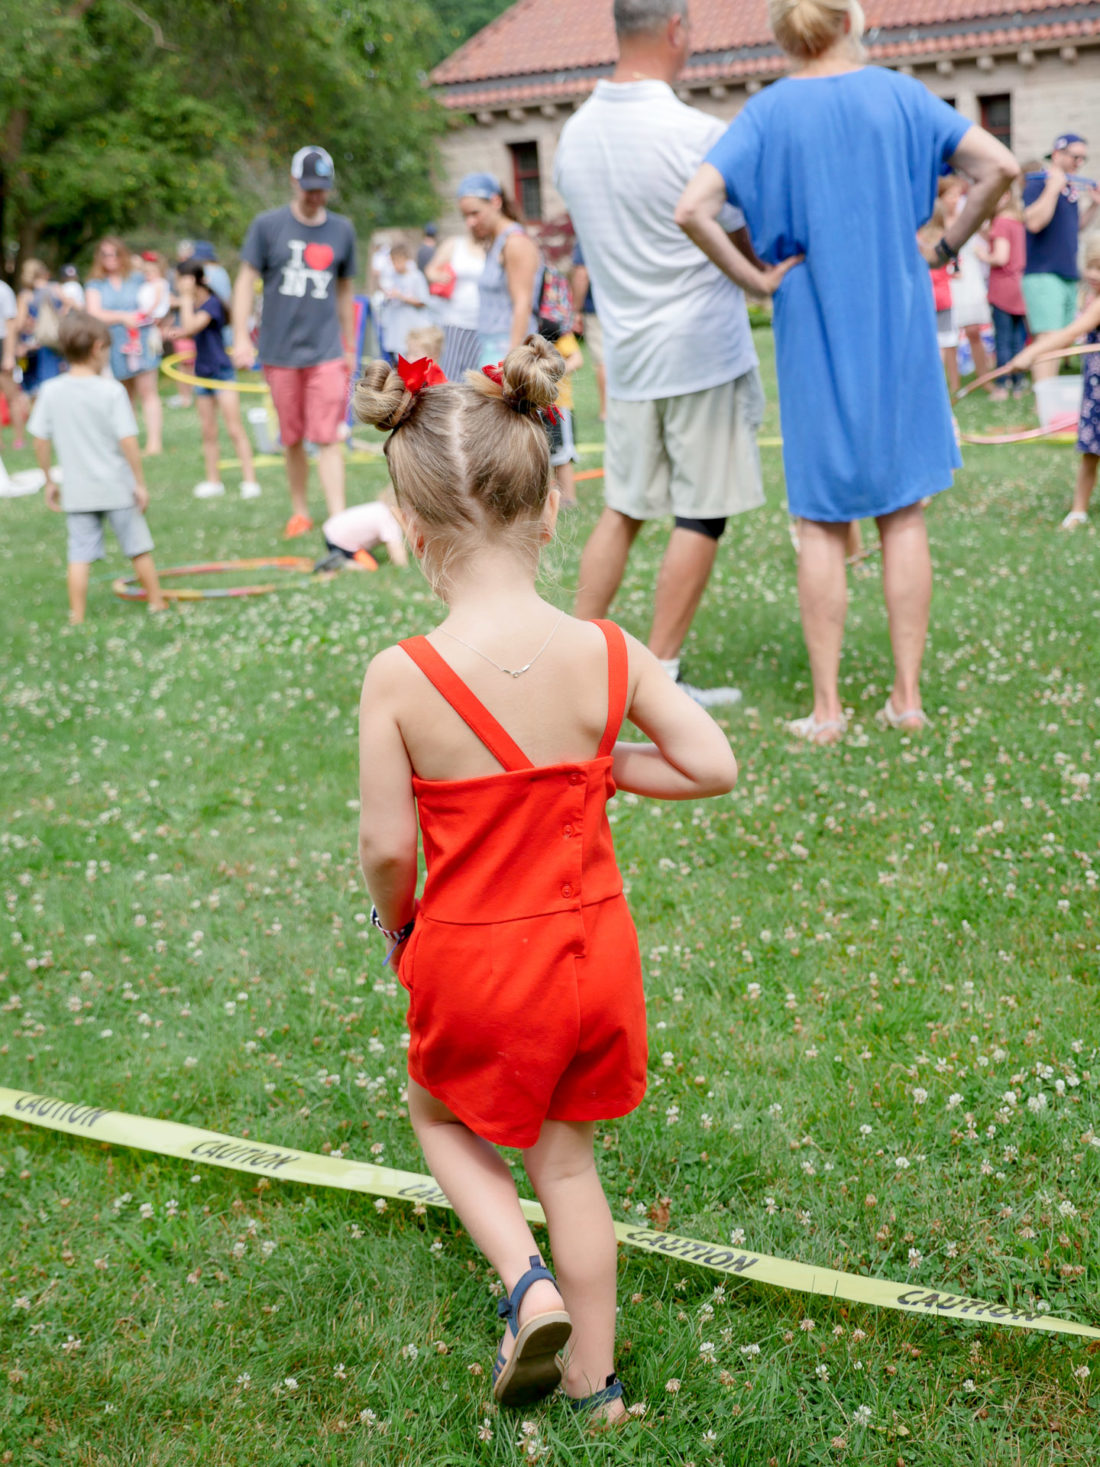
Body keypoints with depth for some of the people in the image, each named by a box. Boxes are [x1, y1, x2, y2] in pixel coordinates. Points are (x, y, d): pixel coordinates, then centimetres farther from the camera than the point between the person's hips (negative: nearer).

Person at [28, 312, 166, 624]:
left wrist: (49, 481, 13)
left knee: (80, 553, 6)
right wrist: (140, 482, -5)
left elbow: (40, 440, 1)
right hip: (117, 489, -2)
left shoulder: (50, 391, -3)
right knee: (139, 549, 12)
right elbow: (127, 440, -14)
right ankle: (156, 603, 24)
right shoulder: (112, 391, -12)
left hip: (76, 492, 2)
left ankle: (77, 615, 3)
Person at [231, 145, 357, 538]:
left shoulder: (342, 230, 7)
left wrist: (350, 347, 19)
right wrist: (241, 336, -6)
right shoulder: (267, 225, 0)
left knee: (328, 439, -9)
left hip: (326, 352, 0)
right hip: (280, 352, 0)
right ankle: (299, 512, 24)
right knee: (292, 439, 9)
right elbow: (246, 280, 2)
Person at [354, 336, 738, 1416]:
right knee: (567, 1158, 22)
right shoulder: (608, 655, -13)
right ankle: (594, 1386, 33)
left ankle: (527, 1282, 9)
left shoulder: (401, 679, -20)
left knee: (442, 1117, 28)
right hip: (592, 948, 3)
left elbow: (387, 846, -15)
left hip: (473, 962, -3)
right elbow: (714, 767, -6)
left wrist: (397, 924, 6)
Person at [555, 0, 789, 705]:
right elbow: (756, 244, -8)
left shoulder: (575, 134, 6)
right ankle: (660, 676, 6)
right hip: (702, 350, -6)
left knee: (622, 508, 15)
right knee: (701, 516, 3)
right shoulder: (700, 136, -15)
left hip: (627, 354, 6)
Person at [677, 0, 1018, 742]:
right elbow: (1001, 166, -6)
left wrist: (752, 278, -6)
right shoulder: (898, 94, 0)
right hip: (900, 325, 1)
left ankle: (828, 708, 5)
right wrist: (946, 245, 3)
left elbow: (693, 209, -16)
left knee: (823, 521, 5)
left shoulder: (768, 111, -4)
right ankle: (908, 696, 10)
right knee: (904, 512, 7)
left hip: (814, 330, -1)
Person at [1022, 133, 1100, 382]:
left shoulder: (1072, 187, 17)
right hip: (1043, 275, -9)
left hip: (1069, 277, 9)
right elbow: (1034, 222, -22)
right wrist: (1053, 188, -21)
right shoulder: (1038, 183, -8)